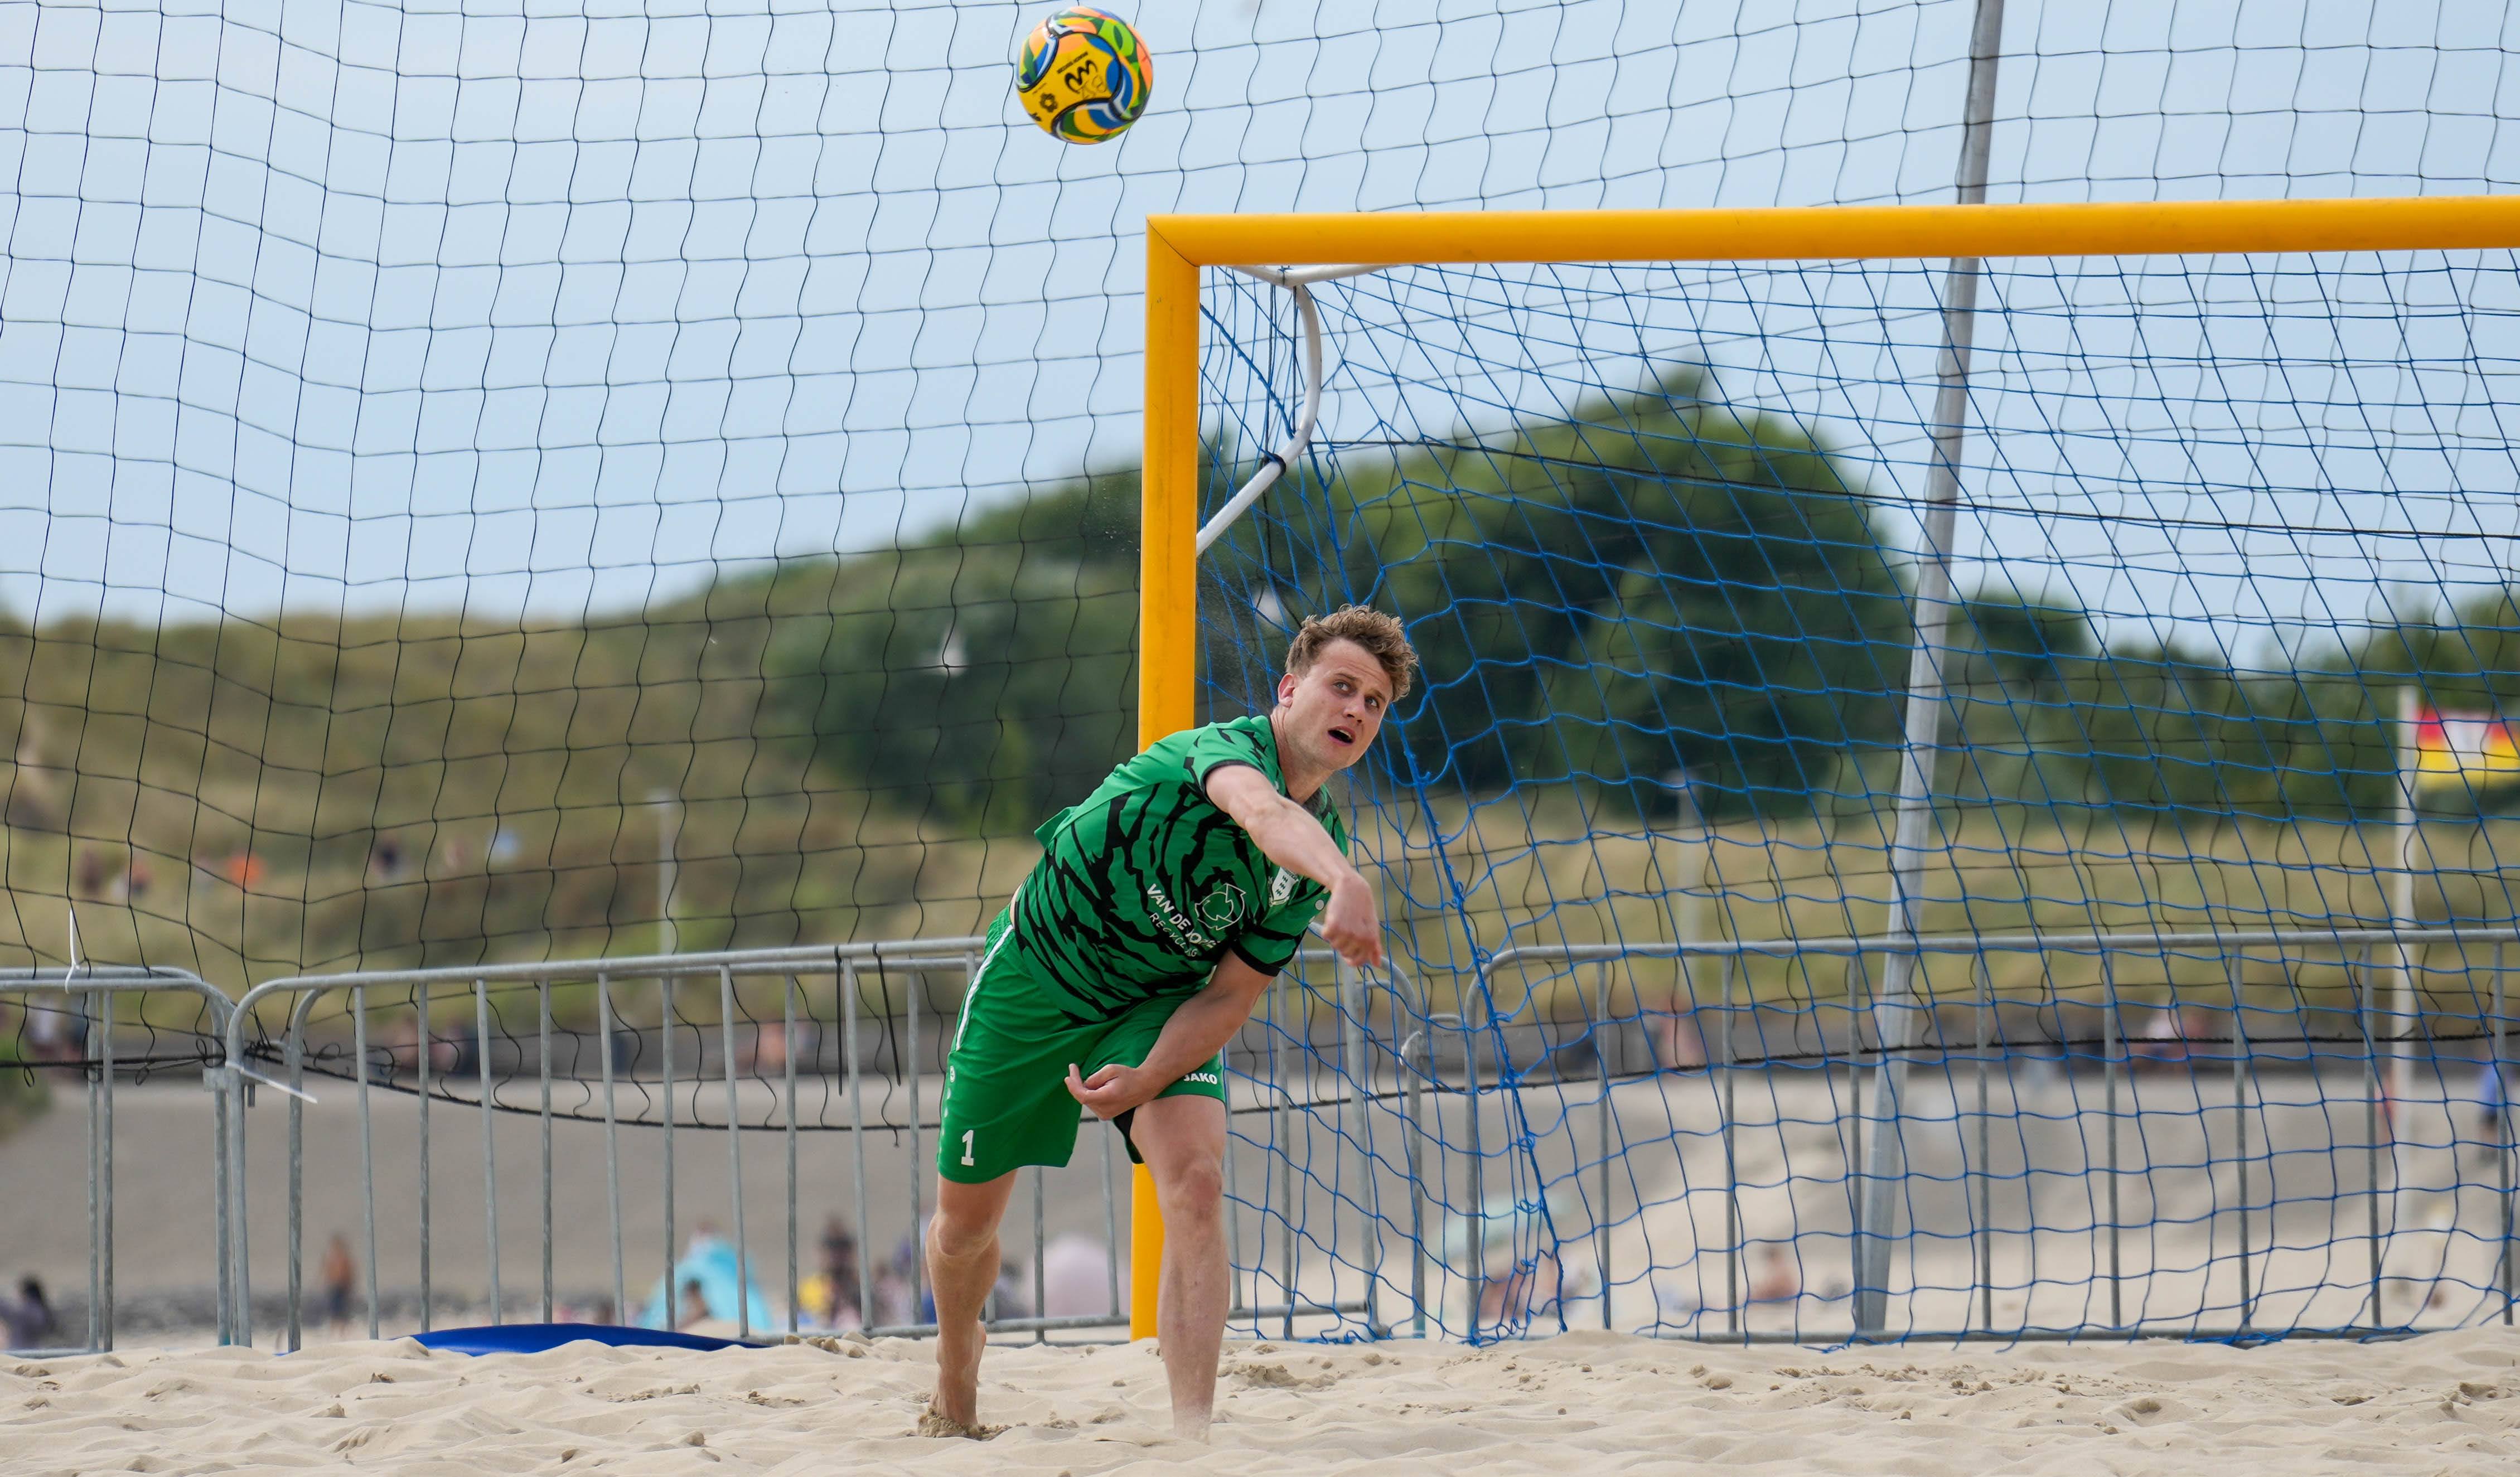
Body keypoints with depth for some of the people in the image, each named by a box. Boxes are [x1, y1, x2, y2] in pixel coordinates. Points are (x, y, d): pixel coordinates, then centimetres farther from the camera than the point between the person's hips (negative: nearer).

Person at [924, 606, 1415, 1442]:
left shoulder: (1322, 850, -10)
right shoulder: (1227, 746, -28)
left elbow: (1229, 997, -8)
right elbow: (1261, 811, -55)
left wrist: (1149, 1080, -27)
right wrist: (1346, 885, -76)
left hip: (1158, 1005, 3)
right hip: (1034, 979, -3)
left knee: (1195, 1179, -24)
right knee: (965, 1222, 9)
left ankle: (1193, 1436, -26)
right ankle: (956, 1381, 42)